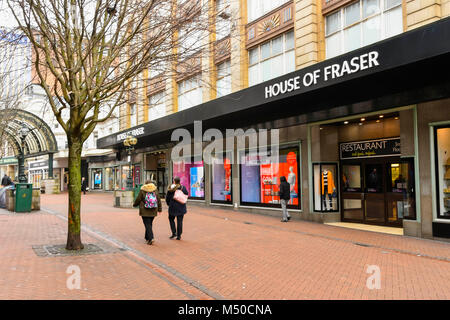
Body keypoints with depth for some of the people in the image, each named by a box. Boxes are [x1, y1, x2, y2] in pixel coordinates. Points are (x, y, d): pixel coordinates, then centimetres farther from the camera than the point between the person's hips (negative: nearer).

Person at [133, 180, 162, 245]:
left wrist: (135, 204, 22)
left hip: (145, 211, -4)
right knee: (150, 224, 17)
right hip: (153, 211, 4)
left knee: (147, 224, -3)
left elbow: (138, 199, 1)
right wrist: (159, 209, 17)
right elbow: (158, 200, 8)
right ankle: (147, 237, 28)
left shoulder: (142, 190, -6)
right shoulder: (155, 190, 4)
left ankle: (150, 238, -14)